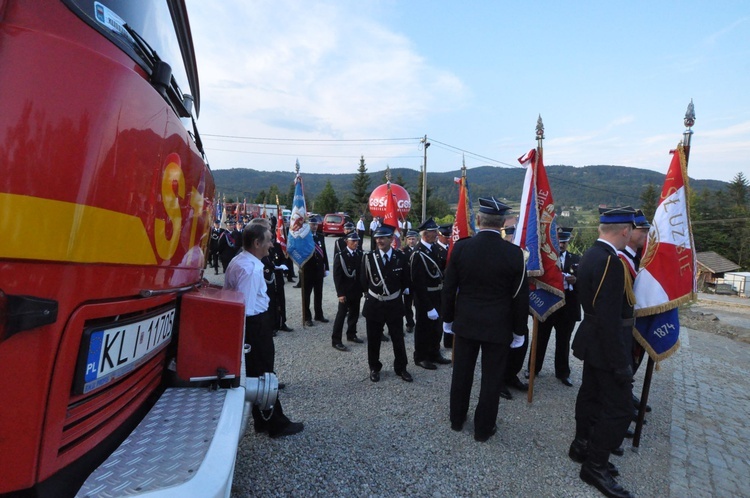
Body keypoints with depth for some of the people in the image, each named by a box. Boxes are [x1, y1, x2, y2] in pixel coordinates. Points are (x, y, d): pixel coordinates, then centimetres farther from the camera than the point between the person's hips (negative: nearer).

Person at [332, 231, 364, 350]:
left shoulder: (360, 254, 4)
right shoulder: (340, 256, -10)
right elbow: (337, 276, -12)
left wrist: (363, 289, 4)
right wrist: (340, 293, -16)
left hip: (357, 291, 5)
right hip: (345, 291, -5)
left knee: (354, 314, 14)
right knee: (341, 315, -1)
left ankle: (351, 335, 30)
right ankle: (336, 340, 7)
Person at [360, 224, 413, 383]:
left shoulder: (401, 257, -6)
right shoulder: (368, 257, -8)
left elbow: (405, 280, 6)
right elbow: (363, 281, 2)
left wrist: (397, 294, 7)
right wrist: (370, 295, 8)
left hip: (394, 304, 0)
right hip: (374, 304, 0)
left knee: (398, 338, 12)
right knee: (374, 339, 12)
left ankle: (401, 368, 31)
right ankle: (374, 368, 32)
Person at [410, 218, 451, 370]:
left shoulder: (434, 247, 3)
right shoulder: (418, 253, -23)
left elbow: (440, 267, 8)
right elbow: (418, 283, -24)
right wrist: (428, 307, -23)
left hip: (437, 295, 8)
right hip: (425, 296, -8)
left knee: (437, 326, 21)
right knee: (424, 327, 9)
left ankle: (434, 354, 39)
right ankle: (420, 357, 27)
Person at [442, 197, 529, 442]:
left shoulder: (461, 247, -9)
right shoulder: (514, 253, -13)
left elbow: (448, 288, -3)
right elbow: (520, 296, -8)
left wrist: (448, 319, 10)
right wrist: (519, 329, 4)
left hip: (465, 322, 2)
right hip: (498, 327, -2)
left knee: (462, 372, 16)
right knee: (491, 378, 12)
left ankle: (457, 419, 34)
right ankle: (483, 428, 25)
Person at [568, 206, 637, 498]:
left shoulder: (591, 255, 5)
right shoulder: (611, 262, -26)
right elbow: (610, 318, -27)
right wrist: (621, 362, -22)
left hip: (593, 341, 10)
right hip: (607, 345, -10)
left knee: (591, 395, 20)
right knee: (619, 408, 2)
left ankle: (581, 446, 36)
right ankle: (595, 465, 14)